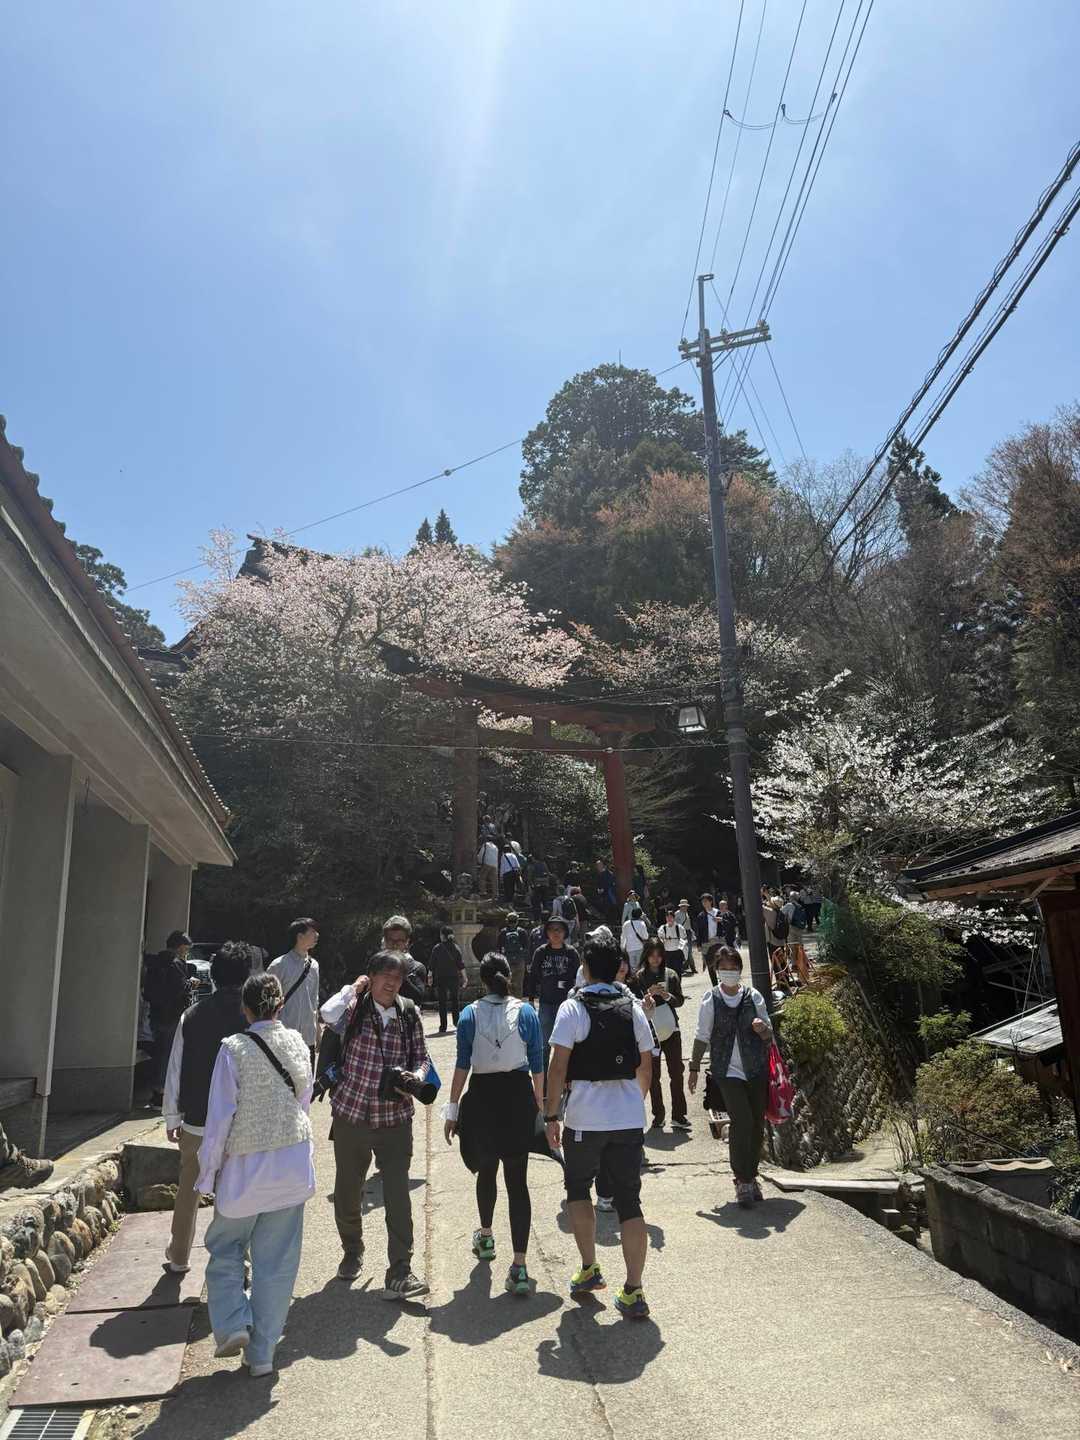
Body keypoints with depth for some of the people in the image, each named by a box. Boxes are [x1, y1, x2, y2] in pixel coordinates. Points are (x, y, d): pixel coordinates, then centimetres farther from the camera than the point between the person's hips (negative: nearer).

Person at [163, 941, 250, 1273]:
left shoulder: (191, 1015, -4)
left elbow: (175, 1071, 2)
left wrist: (172, 1118, 13)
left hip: (196, 1120, 3)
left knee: (188, 1189, 22)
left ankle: (179, 1256, 35)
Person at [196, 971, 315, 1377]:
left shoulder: (234, 1049, -15)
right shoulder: (297, 1043, -3)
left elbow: (220, 1117, -11)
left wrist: (208, 1174, -1)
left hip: (244, 1166, -3)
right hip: (293, 1163, 3)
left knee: (225, 1249, 22)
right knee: (277, 1261, 13)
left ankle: (233, 1324, 9)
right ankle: (262, 1353, 21)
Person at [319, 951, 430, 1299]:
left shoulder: (409, 1013, 0)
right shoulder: (354, 1007, -9)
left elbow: (421, 1057, 10)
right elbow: (328, 1013, -32)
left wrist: (416, 1076, -11)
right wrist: (353, 987, -17)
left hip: (395, 1117, 1)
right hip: (351, 1115, -1)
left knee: (398, 1195, -4)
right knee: (348, 1192, 17)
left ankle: (399, 1274, 5)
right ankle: (352, 1252, 42)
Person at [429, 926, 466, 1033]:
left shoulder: (436, 948, -6)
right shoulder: (456, 947, -1)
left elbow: (431, 965, -3)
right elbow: (461, 965, -1)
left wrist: (430, 976, 8)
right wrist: (464, 978, 3)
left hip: (441, 978, -2)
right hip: (454, 977, 2)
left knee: (442, 1002, 4)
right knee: (455, 1000, 16)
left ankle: (443, 1026, 4)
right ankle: (457, 1022, 17)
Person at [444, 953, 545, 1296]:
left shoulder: (470, 1014, -3)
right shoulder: (527, 1013, -2)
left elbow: (462, 1065, -4)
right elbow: (537, 1066, 1)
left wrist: (453, 1109, 2)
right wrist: (540, 1105, 11)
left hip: (483, 1097, 1)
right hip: (518, 1097, -1)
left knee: (486, 1170, 23)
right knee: (517, 1180, 1)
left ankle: (485, 1238, 44)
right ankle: (519, 1267, -5)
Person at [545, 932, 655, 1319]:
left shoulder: (573, 1007, -8)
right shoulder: (633, 1008, 4)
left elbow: (558, 1066, -11)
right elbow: (646, 1067, 11)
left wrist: (551, 1115, -3)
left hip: (585, 1117, -3)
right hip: (629, 1118, 3)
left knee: (578, 1189, 20)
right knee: (630, 1202, 8)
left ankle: (589, 1269, 22)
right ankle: (632, 1292, 8)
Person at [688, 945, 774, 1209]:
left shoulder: (753, 996, 1)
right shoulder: (711, 1001, -4)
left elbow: (769, 1034, 8)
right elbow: (702, 1037, 5)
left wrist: (762, 1028, -15)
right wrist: (694, 1068, 7)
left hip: (756, 1070, 3)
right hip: (727, 1071, -3)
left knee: (757, 1125, 8)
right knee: (742, 1122, -15)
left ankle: (749, 1176, 27)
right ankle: (743, 1182, -2)